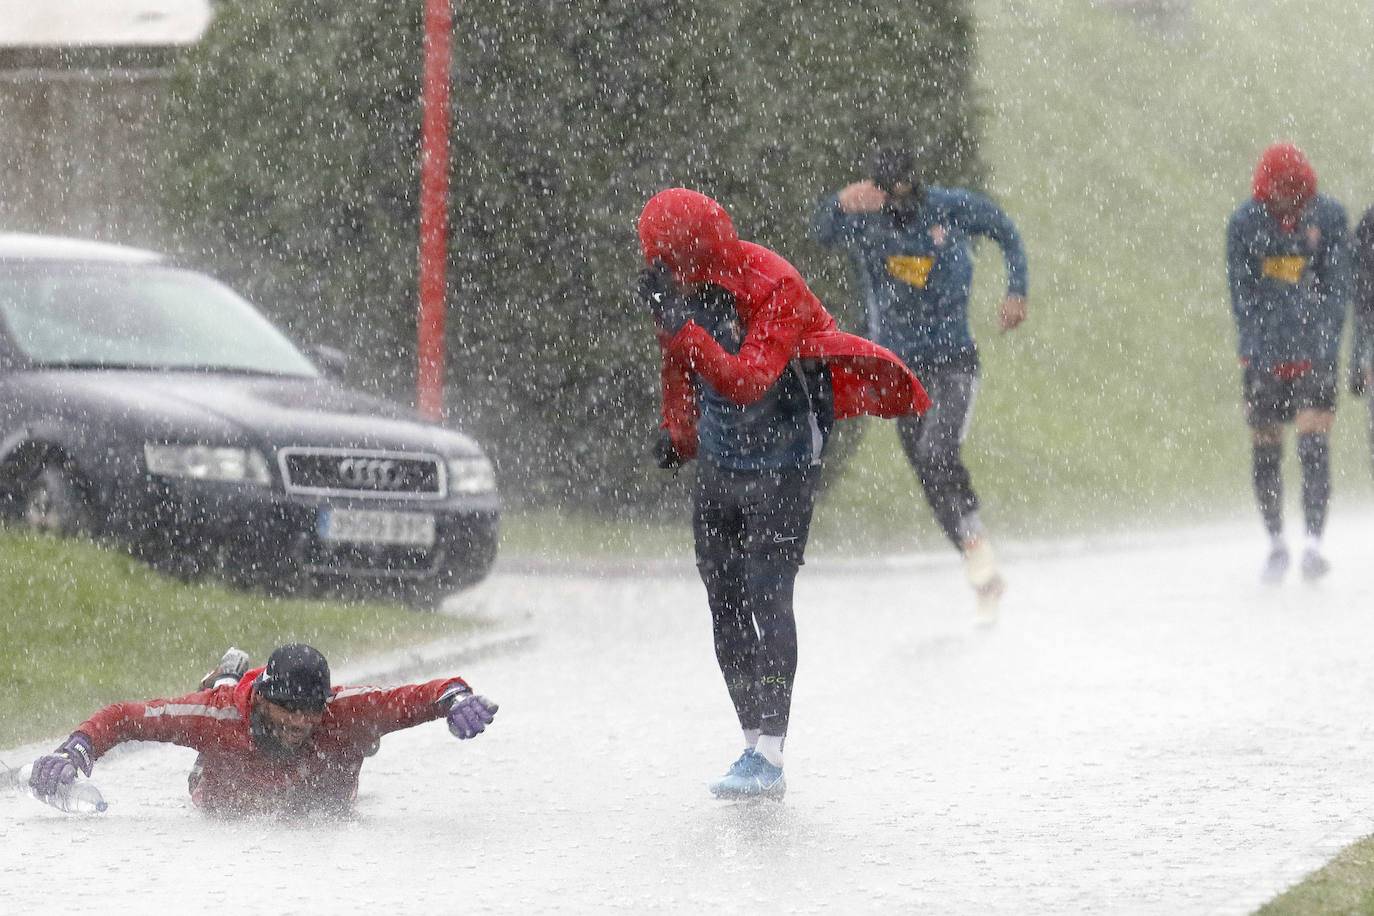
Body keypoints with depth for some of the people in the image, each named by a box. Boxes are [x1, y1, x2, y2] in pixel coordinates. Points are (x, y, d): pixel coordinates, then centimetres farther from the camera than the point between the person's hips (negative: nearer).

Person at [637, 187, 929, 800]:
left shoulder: (774, 289, -23)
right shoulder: (684, 287, -1)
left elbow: (747, 382, -33)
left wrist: (679, 325, -38)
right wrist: (678, 433, 23)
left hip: (781, 466, -7)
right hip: (717, 466, 7)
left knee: (766, 600, -14)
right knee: (724, 605, 5)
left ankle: (768, 757, -16)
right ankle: (755, 743, 10)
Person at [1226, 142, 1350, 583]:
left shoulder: (1328, 216, -2)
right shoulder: (1245, 223, -1)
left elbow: (1337, 285, -1)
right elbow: (1241, 291, -1)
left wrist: (1326, 344, -12)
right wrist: (1255, 349, -11)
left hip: (1314, 349, -1)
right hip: (1264, 351, 1)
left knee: (1314, 444, -14)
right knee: (1264, 449, 5)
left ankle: (1314, 545, -16)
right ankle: (1276, 543, 20)